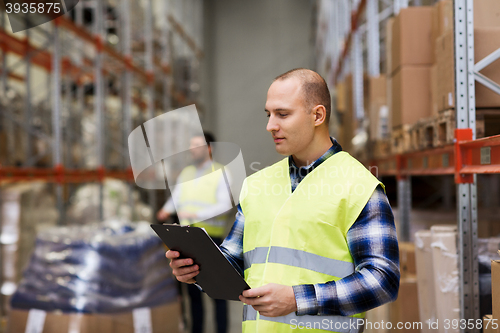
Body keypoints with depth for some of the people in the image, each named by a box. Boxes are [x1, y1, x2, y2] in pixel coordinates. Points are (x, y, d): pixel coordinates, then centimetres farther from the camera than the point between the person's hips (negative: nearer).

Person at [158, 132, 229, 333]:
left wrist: (196, 214, -20)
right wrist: (166, 211, -15)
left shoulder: (221, 173, -1)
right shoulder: (186, 173, 16)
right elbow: (175, 198, 6)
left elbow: (224, 205, -12)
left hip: (211, 237, -5)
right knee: (192, 289, 11)